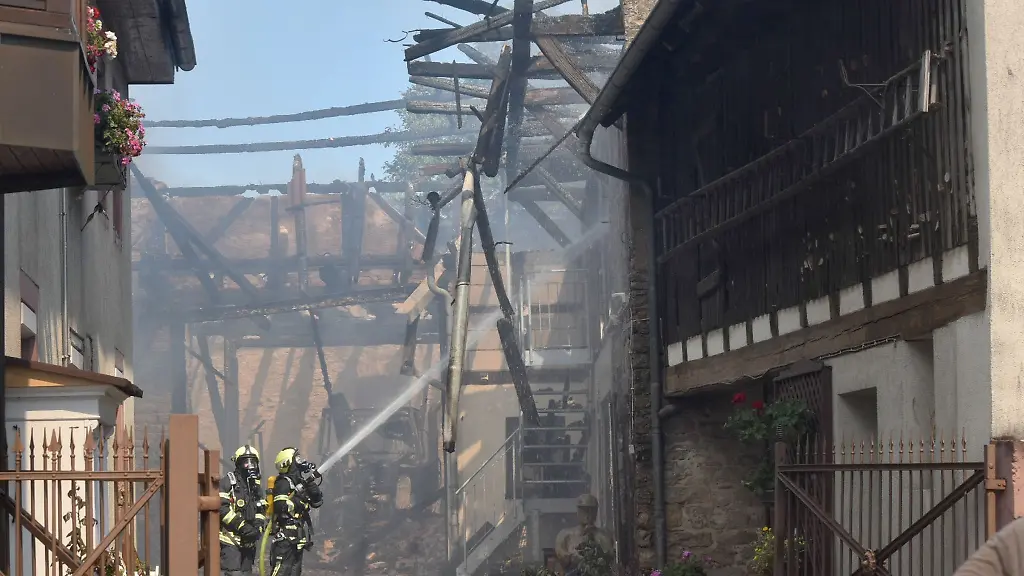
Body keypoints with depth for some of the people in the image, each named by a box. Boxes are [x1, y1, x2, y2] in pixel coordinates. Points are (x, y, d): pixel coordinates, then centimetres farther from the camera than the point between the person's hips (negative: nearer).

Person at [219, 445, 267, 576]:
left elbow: (261, 510, 18)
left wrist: (257, 527, -2)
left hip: (248, 540, 7)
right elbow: (222, 508, -16)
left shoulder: (256, 484, 17)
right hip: (230, 538, -7)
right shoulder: (228, 481, -7)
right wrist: (241, 526, -19)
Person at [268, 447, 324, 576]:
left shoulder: (300, 482, 13)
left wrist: (313, 486, -4)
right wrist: (298, 495, -23)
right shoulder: (283, 483, -12)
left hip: (298, 537, 9)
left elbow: (317, 502, 12)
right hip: (286, 535, -9)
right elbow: (282, 508, -23)